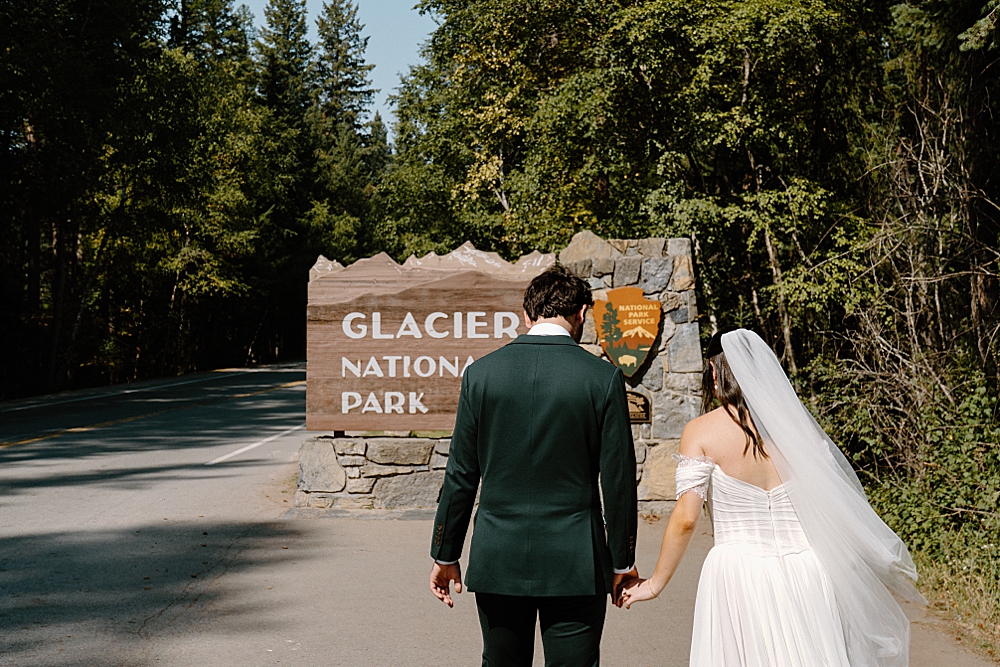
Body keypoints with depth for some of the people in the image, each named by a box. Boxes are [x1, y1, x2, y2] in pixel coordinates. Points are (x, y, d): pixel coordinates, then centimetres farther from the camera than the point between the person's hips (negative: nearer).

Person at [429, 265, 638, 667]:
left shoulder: (481, 373, -2)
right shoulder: (603, 378, -7)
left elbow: (461, 475, 1)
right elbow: (618, 479, -4)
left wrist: (445, 556, 10)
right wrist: (622, 562, 8)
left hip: (497, 559, 2)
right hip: (574, 565, -2)